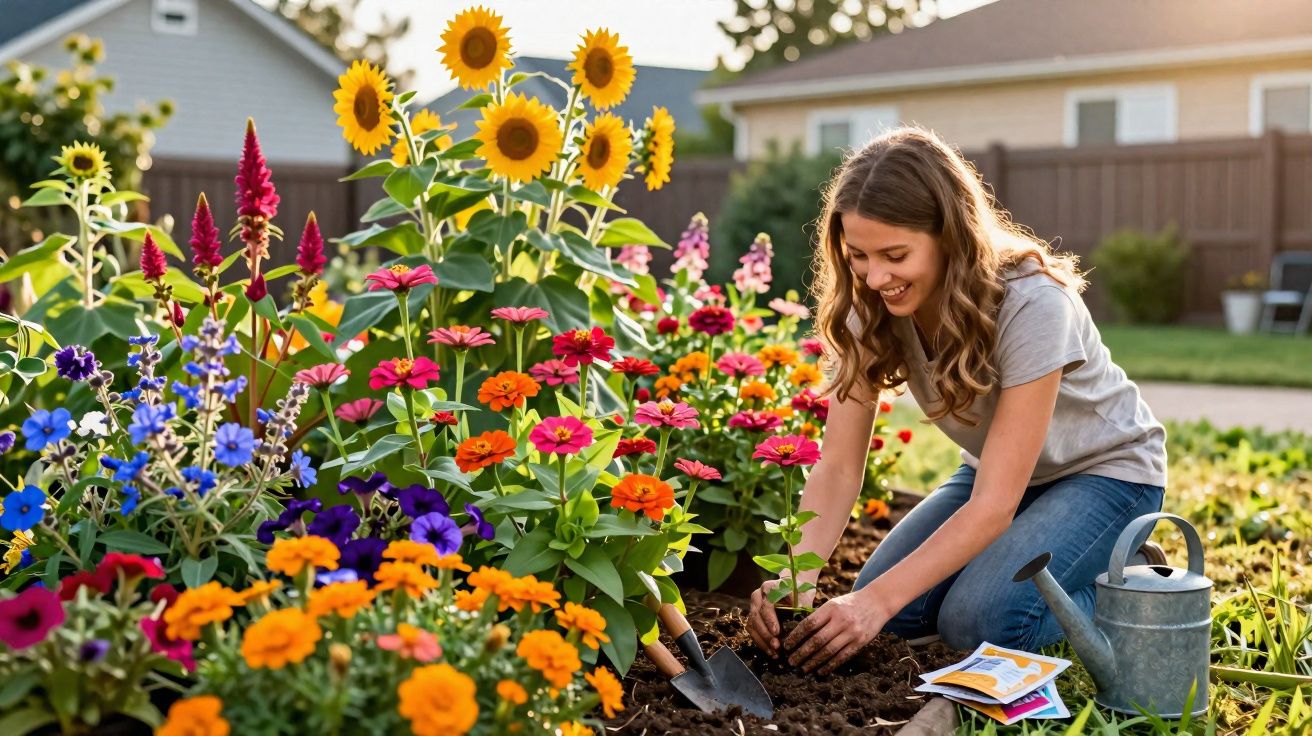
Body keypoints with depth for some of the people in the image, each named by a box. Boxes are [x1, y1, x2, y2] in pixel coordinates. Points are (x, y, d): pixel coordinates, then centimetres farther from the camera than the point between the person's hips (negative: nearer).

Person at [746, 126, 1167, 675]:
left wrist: (879, 601, -41)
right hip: (996, 471, 6)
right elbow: (839, 467, -18)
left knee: (977, 621, -27)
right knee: (896, 609, -15)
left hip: (1104, 471, -6)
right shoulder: (871, 308, -16)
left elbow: (995, 503, -33)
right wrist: (797, 573, -36)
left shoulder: (1031, 305, -33)